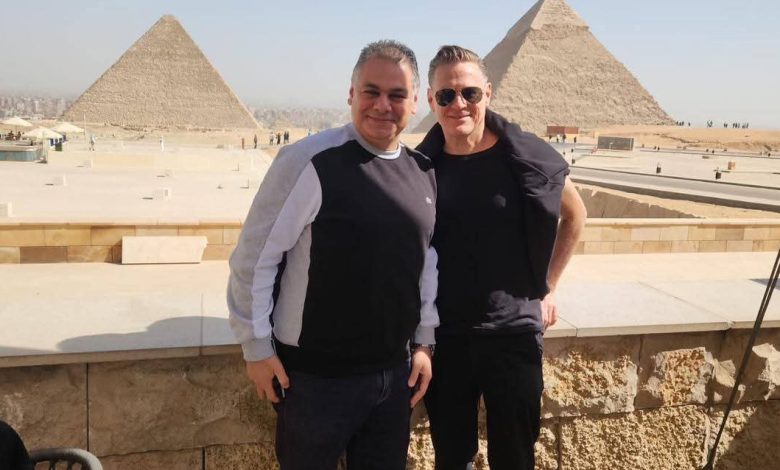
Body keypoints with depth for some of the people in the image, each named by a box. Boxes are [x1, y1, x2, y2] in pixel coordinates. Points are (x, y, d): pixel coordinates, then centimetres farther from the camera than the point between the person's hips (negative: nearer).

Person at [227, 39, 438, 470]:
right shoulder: (311, 160, -17)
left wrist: (423, 341, 12)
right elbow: (255, 256, -12)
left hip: (395, 371, 6)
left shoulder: (424, 172, 4)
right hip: (315, 375, -5)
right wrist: (257, 346, -9)